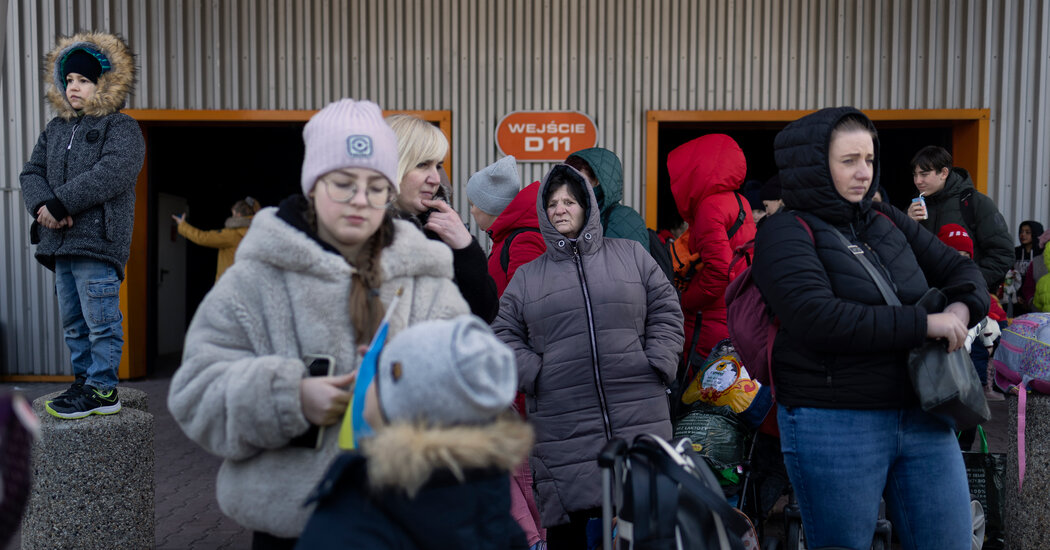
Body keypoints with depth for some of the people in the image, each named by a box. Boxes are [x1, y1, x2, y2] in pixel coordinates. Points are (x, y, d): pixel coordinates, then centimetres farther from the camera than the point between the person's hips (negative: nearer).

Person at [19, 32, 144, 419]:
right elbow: (31, 172, 13)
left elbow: (110, 174, -19)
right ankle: (85, 380, 25)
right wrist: (42, 204, -9)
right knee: (73, 322, 14)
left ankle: (102, 390, 3)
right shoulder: (55, 130, 20)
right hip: (60, 242, 8)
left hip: (98, 241, -8)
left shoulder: (122, 128, -3)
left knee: (101, 320, -4)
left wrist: (60, 203, -20)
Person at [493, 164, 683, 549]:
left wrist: (656, 364, -1)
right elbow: (504, 334, 10)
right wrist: (534, 375, -4)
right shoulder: (526, 277, 13)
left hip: (639, 416, 0)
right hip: (562, 427, 0)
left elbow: (666, 311, 11)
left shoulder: (631, 255, 13)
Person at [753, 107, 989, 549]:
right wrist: (924, 324, -20)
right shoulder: (785, 234, -10)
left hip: (922, 416, 7)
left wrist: (962, 306, -5)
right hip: (833, 425, -6)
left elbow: (959, 267, 19)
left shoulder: (886, 221, 11)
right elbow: (819, 318, -24)